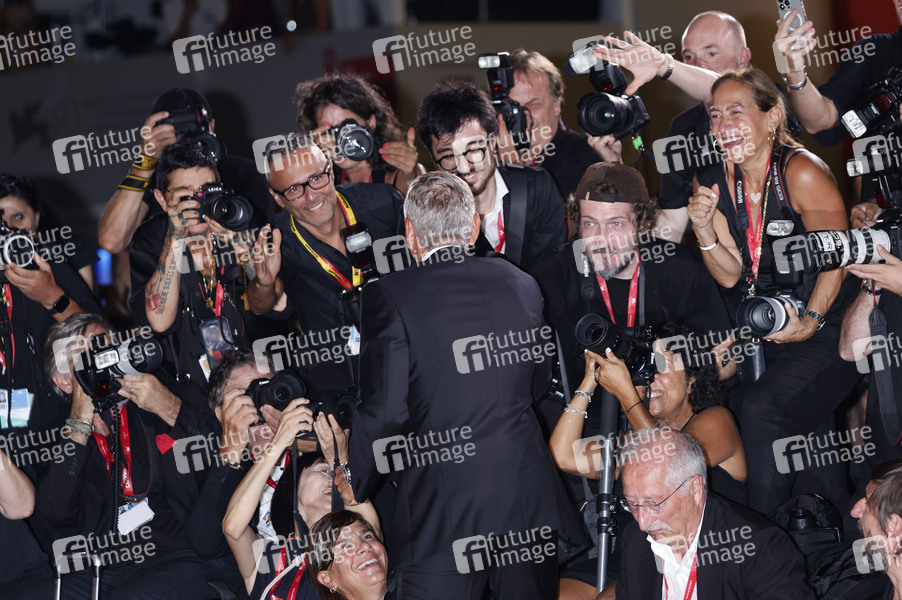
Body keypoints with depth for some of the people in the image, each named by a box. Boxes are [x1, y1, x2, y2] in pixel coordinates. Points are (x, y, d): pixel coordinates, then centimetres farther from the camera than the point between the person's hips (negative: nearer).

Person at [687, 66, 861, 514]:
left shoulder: (801, 172, -16)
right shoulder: (717, 182, 2)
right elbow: (730, 275, 4)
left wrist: (809, 323, -16)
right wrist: (704, 230, -13)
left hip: (828, 326, -7)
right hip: (763, 333, 7)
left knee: (761, 410, -24)